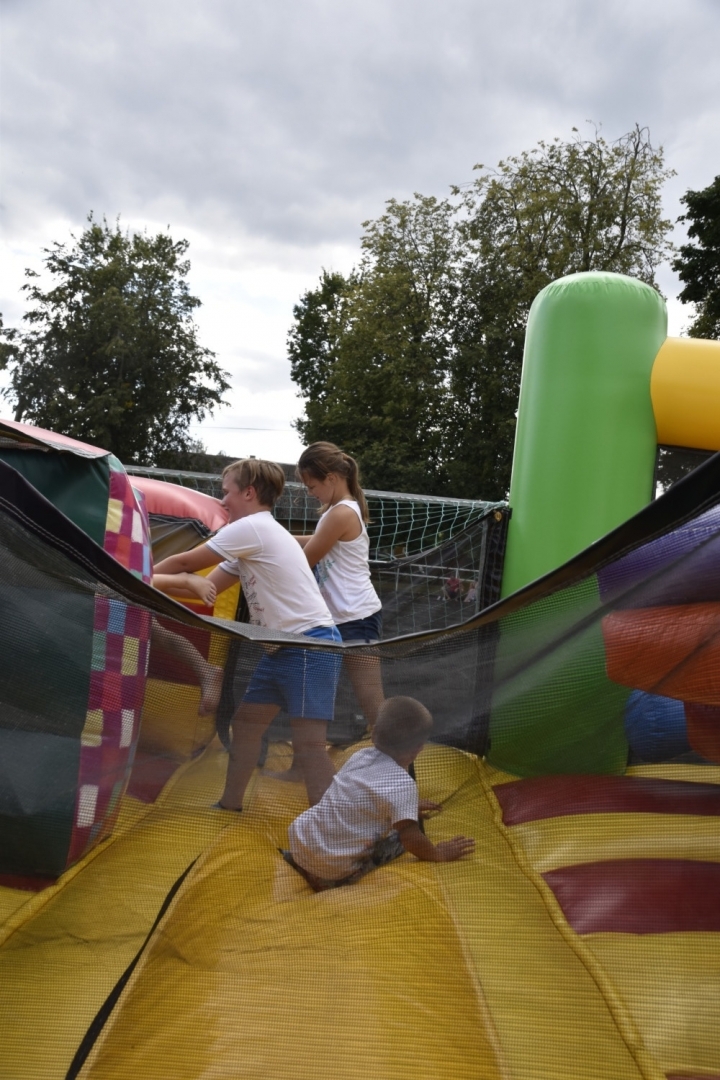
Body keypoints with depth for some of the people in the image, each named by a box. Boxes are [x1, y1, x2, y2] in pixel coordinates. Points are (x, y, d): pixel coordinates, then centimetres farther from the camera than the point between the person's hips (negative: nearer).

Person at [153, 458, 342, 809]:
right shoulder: (252, 537, 18)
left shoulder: (252, 527, -13)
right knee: (245, 724, 15)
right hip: (283, 649, 10)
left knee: (308, 742, -10)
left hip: (311, 645, -10)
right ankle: (230, 805, 29)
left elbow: (185, 562, -6)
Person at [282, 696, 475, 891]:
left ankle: (301, 861, 17)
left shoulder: (361, 756, 4)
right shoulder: (403, 784, -19)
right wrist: (440, 854, -4)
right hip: (334, 867, -7)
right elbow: (410, 839, -21)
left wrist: (410, 805, 33)